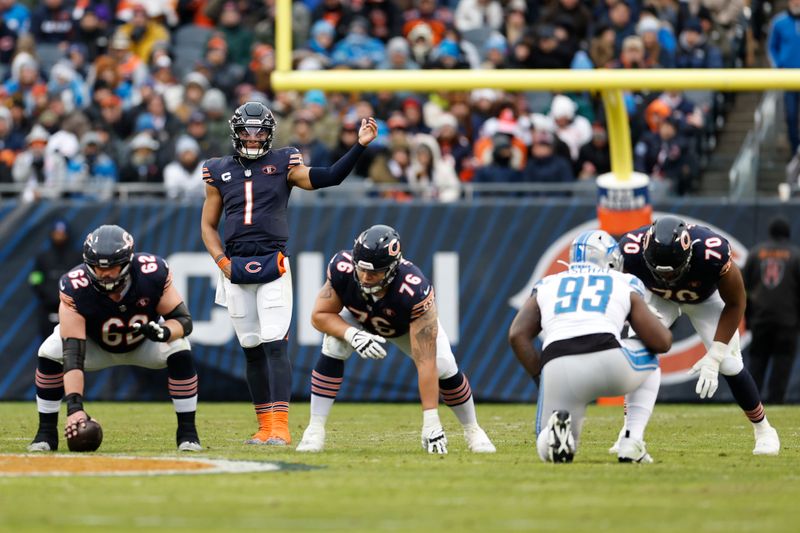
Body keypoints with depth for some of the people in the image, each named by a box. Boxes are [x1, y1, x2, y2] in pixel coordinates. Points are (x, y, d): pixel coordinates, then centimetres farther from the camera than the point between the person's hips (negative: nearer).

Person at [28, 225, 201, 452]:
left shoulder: (153, 273, -33)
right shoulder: (75, 288, -37)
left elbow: (183, 319, -22)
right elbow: (73, 353, -41)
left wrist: (163, 332, -47)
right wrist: (74, 406, -50)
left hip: (145, 343, 0)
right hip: (97, 346, 0)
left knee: (179, 349, -29)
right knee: (50, 353, -26)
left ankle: (187, 432, -14)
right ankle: (46, 433, -9)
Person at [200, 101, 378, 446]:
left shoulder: (284, 165, 3)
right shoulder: (219, 172, 10)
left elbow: (328, 178, -8)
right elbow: (208, 225, 14)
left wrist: (359, 146, -19)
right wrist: (222, 261, 0)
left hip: (273, 266, -3)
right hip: (236, 270, 3)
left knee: (274, 345, -13)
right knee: (252, 349, 6)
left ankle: (280, 427, -17)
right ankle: (265, 427, 12)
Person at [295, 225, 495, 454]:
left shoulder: (415, 291, -45)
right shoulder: (343, 269, -39)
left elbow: (425, 362, -45)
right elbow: (320, 315, -23)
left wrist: (431, 422, -46)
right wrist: (353, 335, -44)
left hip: (412, 322, -1)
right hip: (358, 319, 1)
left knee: (444, 367, -18)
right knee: (333, 347, -27)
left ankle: (472, 430, 10)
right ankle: (315, 430, -16)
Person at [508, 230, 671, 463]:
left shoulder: (547, 286, 29)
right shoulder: (624, 285, 24)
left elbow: (517, 335, 14)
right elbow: (662, 342, 20)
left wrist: (541, 378, 21)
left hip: (556, 366, 1)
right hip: (607, 358, -1)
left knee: (550, 451, 22)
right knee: (650, 364, 35)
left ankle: (557, 426, -15)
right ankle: (632, 443, 16)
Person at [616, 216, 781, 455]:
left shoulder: (713, 253, -43)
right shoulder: (631, 252, -40)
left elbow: (735, 303, -24)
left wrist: (714, 357, -27)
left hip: (706, 298, -1)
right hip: (658, 297, 1)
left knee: (729, 364, -11)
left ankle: (763, 430, 12)